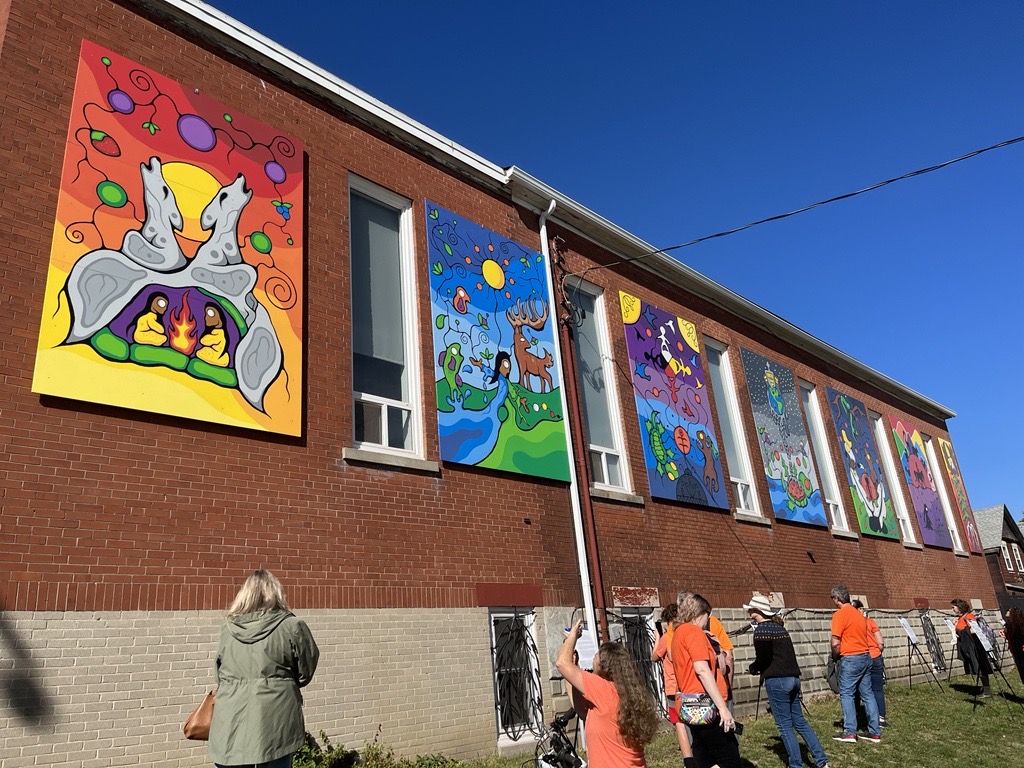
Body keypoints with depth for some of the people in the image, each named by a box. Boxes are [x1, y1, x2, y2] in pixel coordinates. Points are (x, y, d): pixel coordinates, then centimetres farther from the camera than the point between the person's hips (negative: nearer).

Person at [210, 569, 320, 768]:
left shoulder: (228, 629, 5)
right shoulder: (292, 627, -6)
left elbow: (220, 676, 14)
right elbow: (305, 672, 3)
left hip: (230, 724, 3)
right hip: (274, 723, -3)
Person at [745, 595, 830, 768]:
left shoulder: (761, 629, -10)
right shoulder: (779, 627, 16)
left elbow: (763, 659, -12)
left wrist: (752, 668, 8)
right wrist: (759, 668, 13)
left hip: (777, 680, -8)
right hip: (793, 677, 8)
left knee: (784, 725, 2)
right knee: (799, 721, 16)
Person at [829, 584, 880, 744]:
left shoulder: (839, 615, -12)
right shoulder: (858, 613, 13)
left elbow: (835, 643, -18)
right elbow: (861, 635, 17)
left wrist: (836, 655, 1)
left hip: (850, 658, -8)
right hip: (866, 656, 8)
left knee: (846, 694, 0)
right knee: (867, 693, 11)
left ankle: (850, 732, -2)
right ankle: (875, 732, 13)